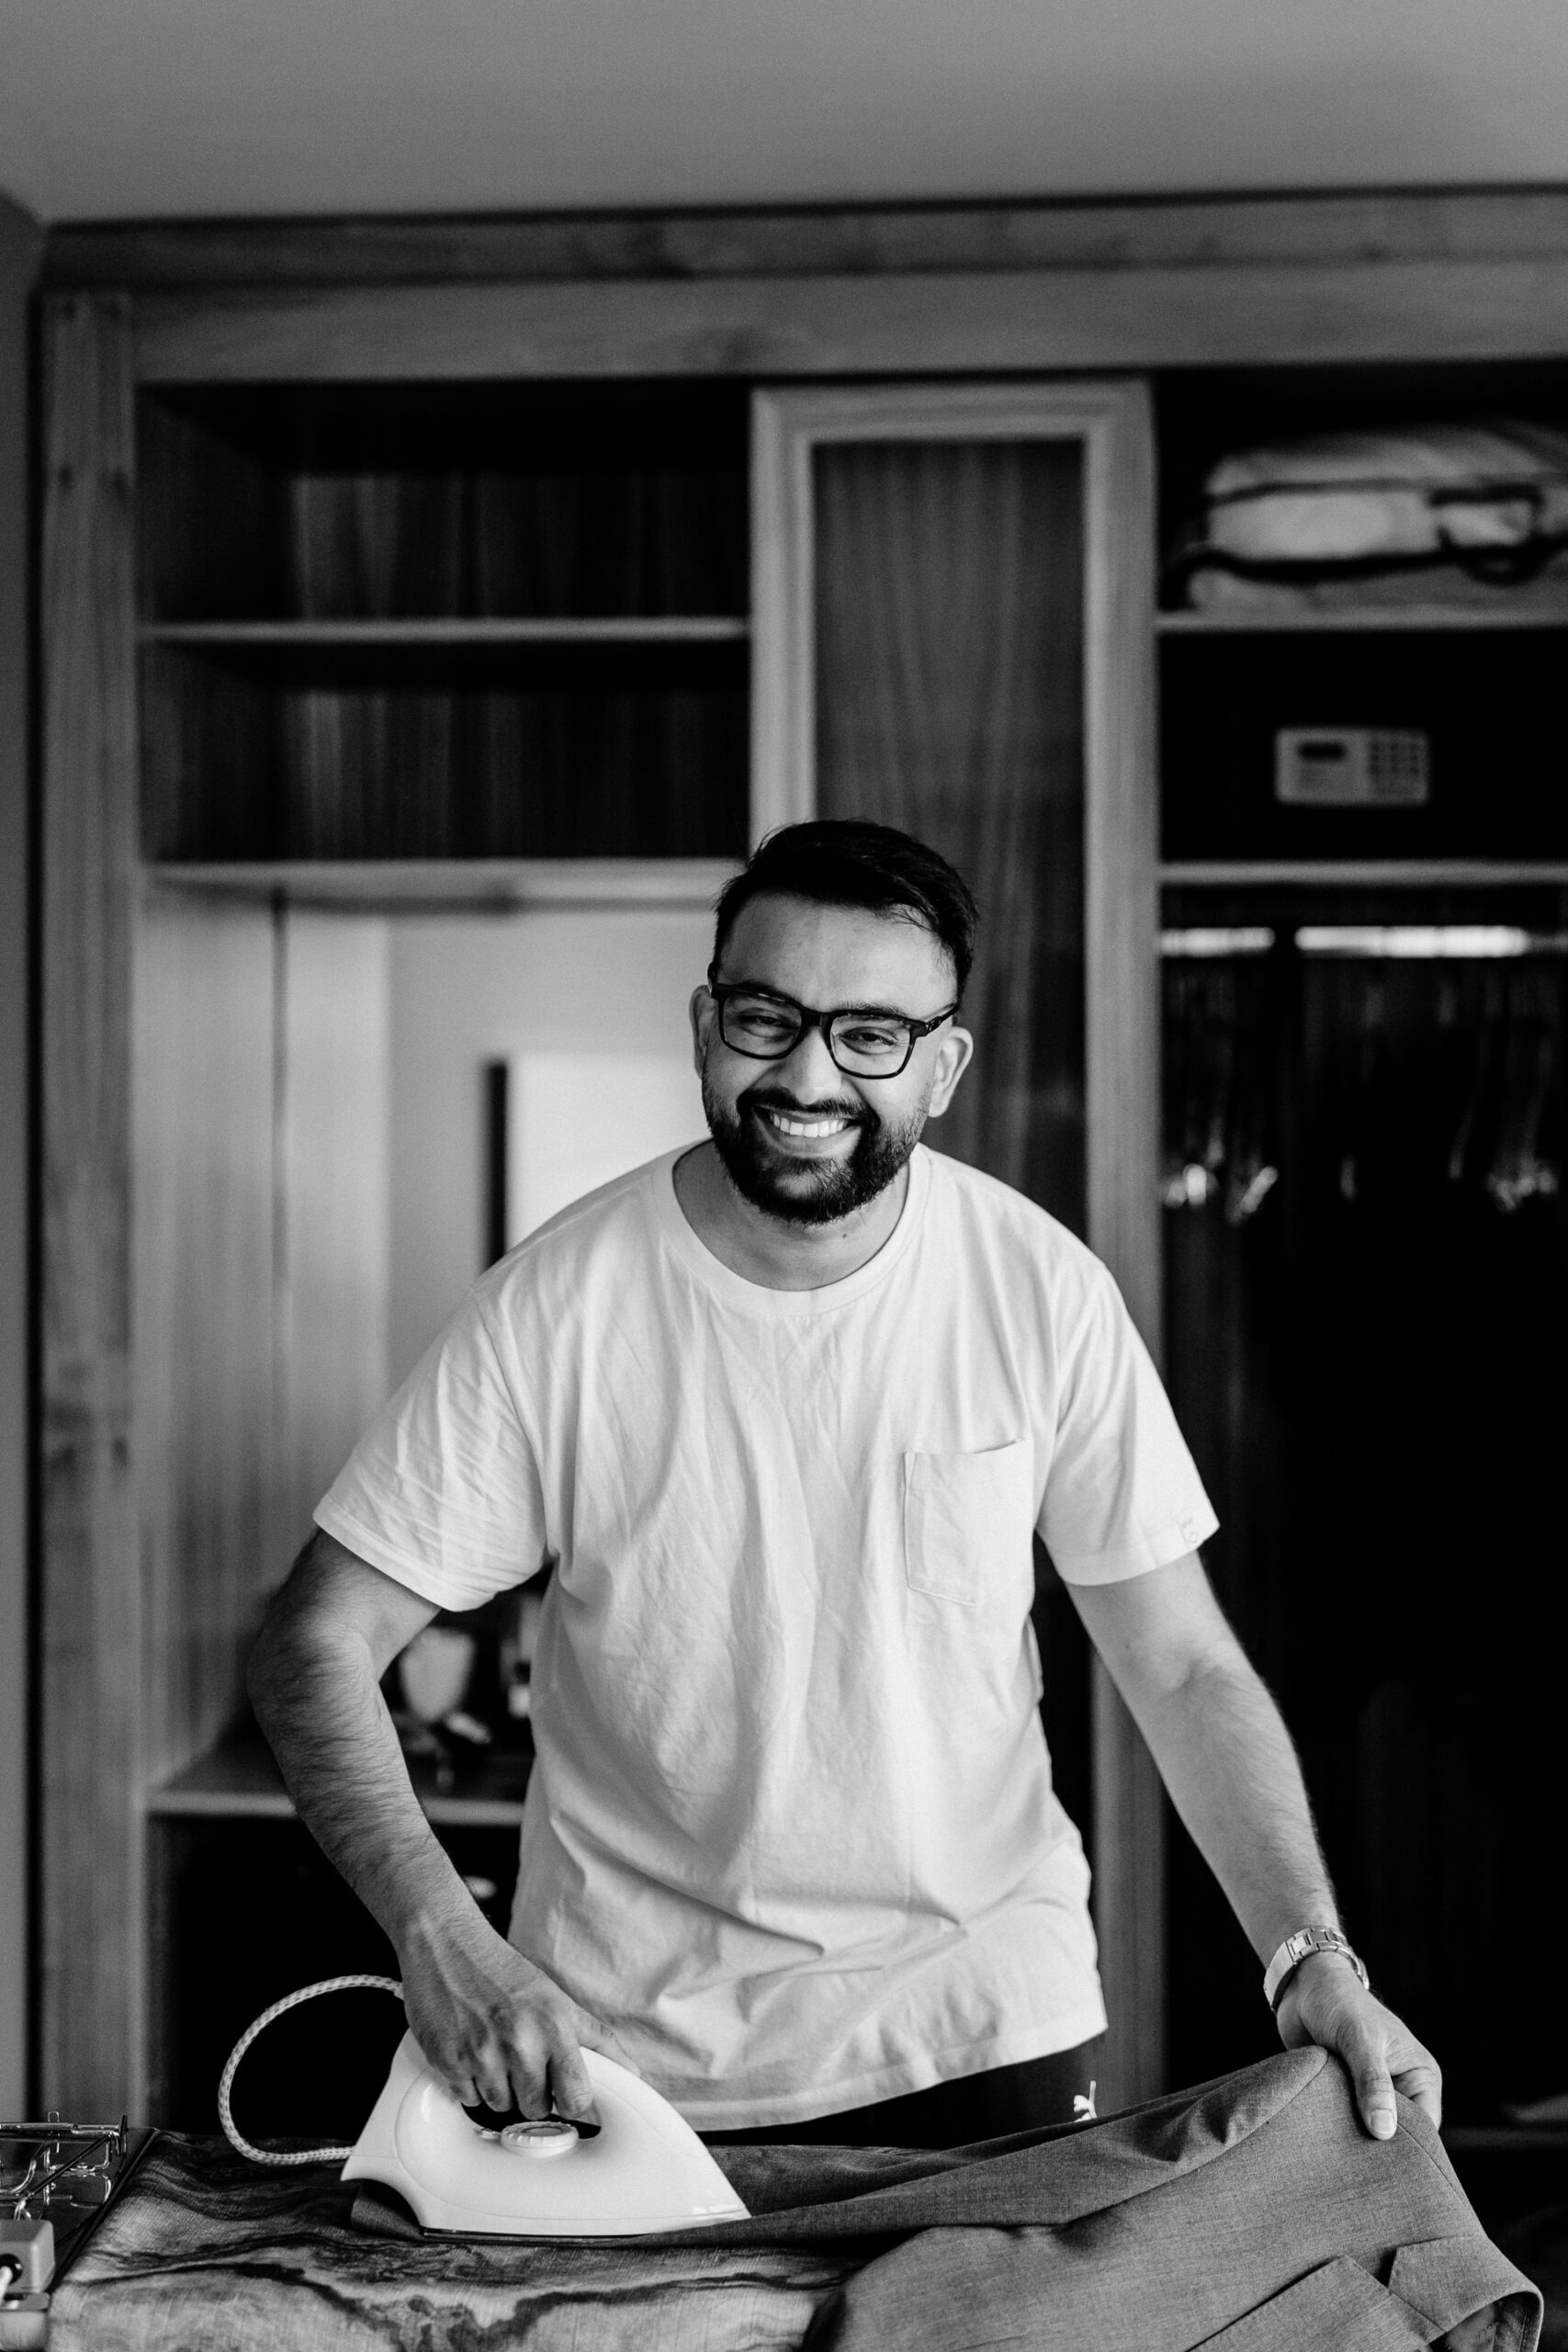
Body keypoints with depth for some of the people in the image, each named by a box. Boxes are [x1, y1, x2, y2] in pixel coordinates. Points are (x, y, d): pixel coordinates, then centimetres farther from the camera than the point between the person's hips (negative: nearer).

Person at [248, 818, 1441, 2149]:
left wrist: (1312, 1958, -14)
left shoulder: (1041, 1293, -9)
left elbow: (1185, 1669, -3)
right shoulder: (559, 1307, -14)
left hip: (986, 2032, 1)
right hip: (626, 2055, -1)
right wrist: (445, 1944, -25)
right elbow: (318, 1647, -11)